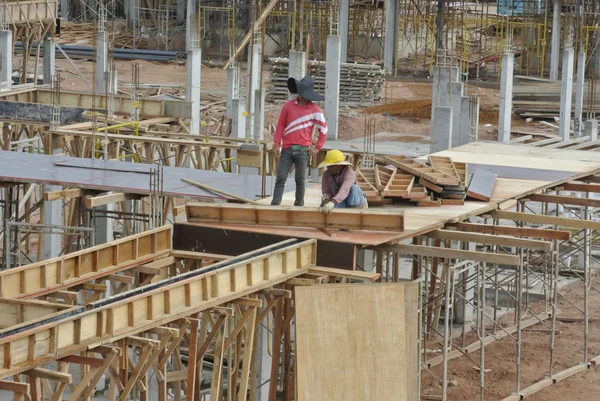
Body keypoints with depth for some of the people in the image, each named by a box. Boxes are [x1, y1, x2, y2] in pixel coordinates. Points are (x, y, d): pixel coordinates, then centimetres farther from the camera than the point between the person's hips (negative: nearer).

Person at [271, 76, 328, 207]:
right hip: (287, 149, 1)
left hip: (303, 150, -1)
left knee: (300, 180, 5)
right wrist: (276, 144, 3)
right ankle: (274, 205, 0)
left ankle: (299, 205, 11)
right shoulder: (288, 106, 4)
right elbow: (280, 125, 8)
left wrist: (317, 148, 3)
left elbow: (323, 129, 6)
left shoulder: (315, 109, 0)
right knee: (280, 178, -1)